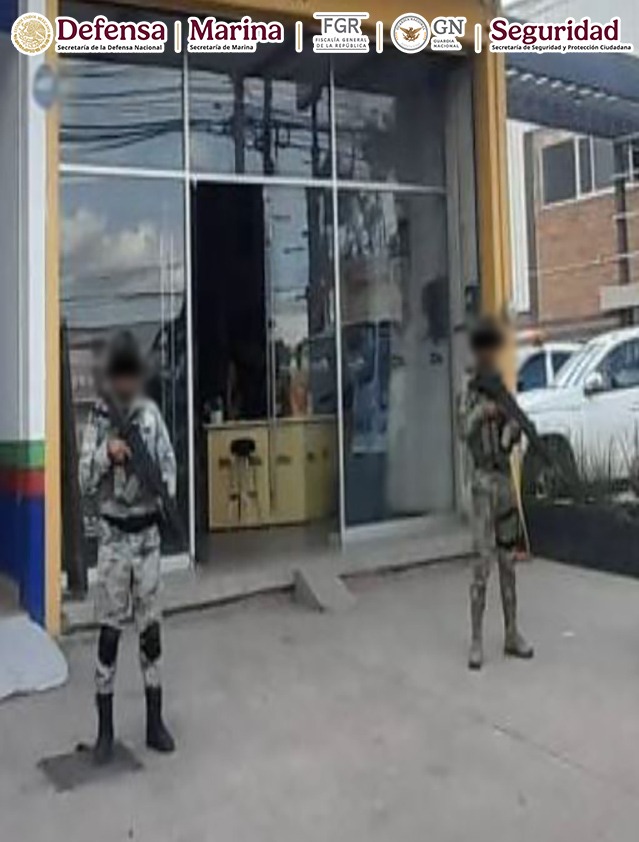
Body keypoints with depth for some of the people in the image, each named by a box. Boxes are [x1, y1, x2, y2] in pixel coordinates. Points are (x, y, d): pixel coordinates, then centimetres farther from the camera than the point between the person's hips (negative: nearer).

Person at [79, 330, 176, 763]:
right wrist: (106, 455, -21)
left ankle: (155, 721, 21)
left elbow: (169, 470, -3)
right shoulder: (98, 421, -1)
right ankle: (105, 728, 16)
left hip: (148, 533, 1)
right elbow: (85, 483, -5)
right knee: (109, 630, 4)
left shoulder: (152, 416, -1)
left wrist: (163, 487, -23)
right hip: (112, 535, -1)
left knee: (151, 627, 8)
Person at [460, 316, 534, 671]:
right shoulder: (471, 390, -4)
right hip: (482, 480, -5)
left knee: (507, 560, 11)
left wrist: (514, 428, -12)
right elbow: (463, 430, -20)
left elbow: (511, 440, 10)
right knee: (482, 562, -6)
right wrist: (481, 412, -38)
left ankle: (512, 634, 20)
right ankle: (476, 641, 1)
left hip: (505, 478, 5)